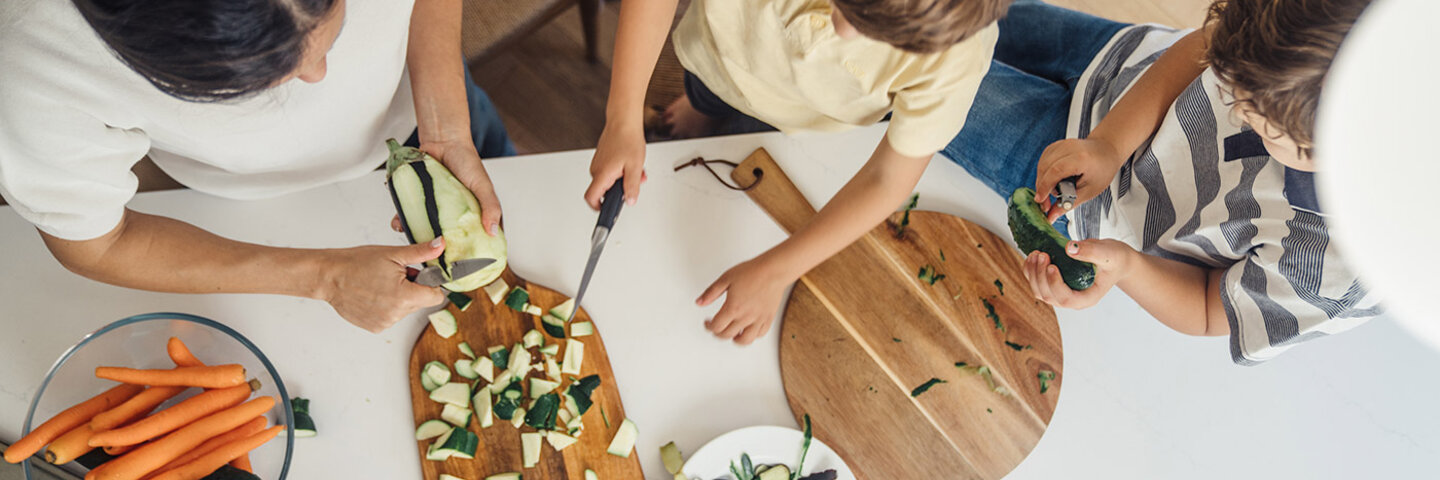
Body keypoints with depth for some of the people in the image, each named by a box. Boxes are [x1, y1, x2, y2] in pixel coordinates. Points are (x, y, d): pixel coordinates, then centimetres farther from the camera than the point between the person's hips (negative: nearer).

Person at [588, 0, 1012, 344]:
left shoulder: (956, 56, -46)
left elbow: (890, 178, -32)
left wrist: (774, 272, -34)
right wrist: (624, 119, -39)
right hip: (723, 57, 1)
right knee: (704, 107, 38)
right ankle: (700, 106, 76)